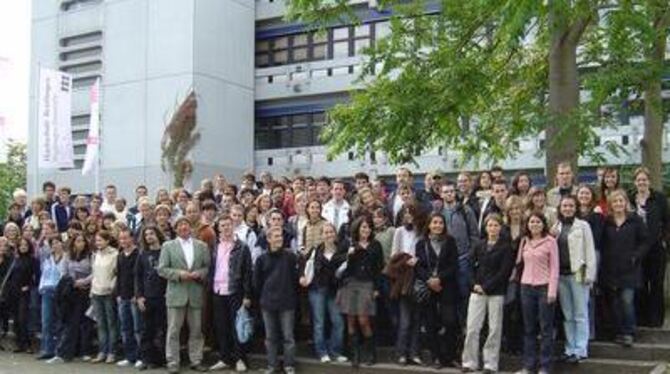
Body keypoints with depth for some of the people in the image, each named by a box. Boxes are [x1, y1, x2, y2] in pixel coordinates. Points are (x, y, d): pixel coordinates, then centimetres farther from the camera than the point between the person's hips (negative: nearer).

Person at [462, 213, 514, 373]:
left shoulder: (505, 247, 0)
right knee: (472, 328, 0)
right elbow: (470, 265, 15)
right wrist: (475, 283, -1)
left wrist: (486, 287, -11)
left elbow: (504, 271, -7)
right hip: (477, 291, 3)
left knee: (495, 329, 1)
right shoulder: (479, 246, 12)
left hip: (496, 293, -3)